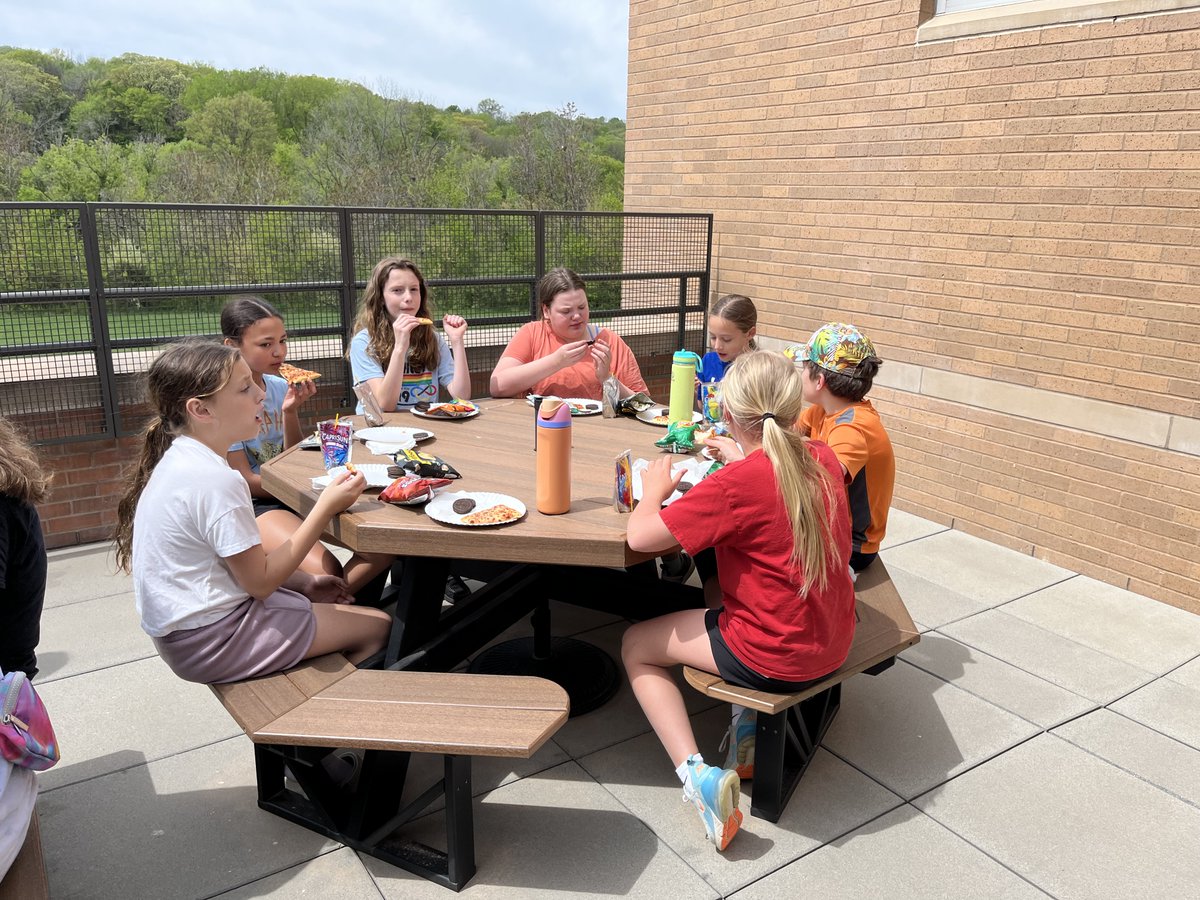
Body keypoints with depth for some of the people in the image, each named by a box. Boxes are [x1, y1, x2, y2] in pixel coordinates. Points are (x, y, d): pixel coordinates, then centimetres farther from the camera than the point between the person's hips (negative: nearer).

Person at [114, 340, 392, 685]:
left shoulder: (177, 459, 3)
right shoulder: (215, 481, -27)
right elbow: (260, 581, -19)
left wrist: (305, 582, 6)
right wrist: (326, 508, -18)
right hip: (209, 640, -10)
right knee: (377, 626, -5)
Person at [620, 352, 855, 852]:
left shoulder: (736, 484, -25)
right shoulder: (823, 459, -4)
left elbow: (640, 537, -21)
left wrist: (655, 489, -3)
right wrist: (742, 457, 20)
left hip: (777, 659, -7)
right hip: (834, 641, 8)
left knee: (636, 646, 11)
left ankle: (697, 774, -2)